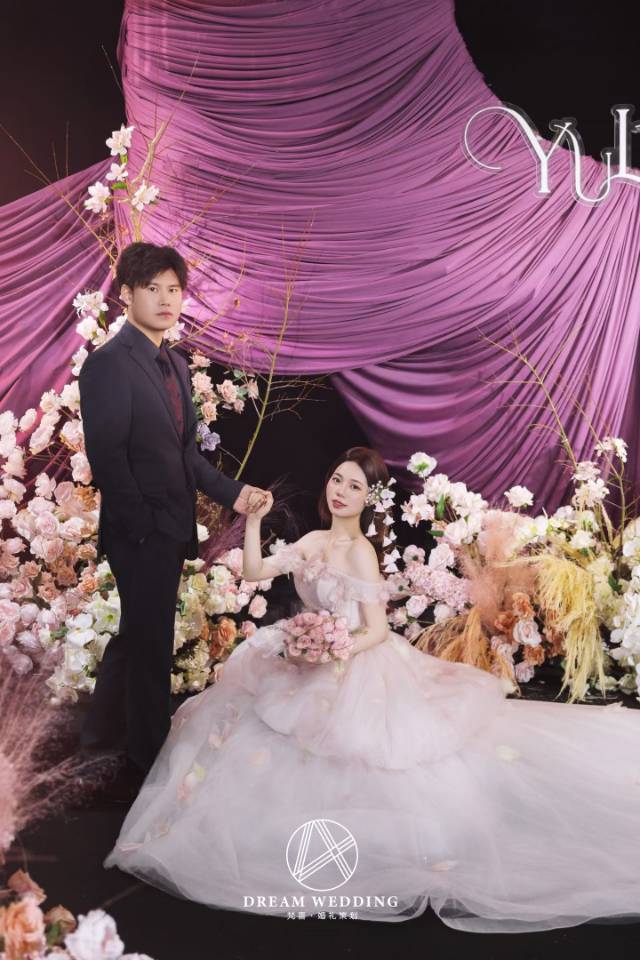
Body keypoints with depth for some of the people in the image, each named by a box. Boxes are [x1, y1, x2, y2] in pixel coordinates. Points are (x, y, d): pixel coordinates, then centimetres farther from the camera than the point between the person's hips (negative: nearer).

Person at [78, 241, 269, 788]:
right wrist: (143, 527, -20)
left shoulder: (176, 365, 12)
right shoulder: (109, 363, -15)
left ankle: (104, 731, 42)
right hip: (141, 535, -9)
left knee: (137, 636, 23)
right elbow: (106, 456, -19)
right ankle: (150, 759, 21)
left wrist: (232, 492, 3)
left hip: (172, 531, 9)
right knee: (152, 647, 3)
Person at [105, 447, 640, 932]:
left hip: (356, 668, -8)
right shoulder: (314, 541, 3)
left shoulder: (361, 552, -19)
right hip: (312, 662, 8)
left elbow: (377, 631, -19)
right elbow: (255, 572, -1)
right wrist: (254, 520, -11)